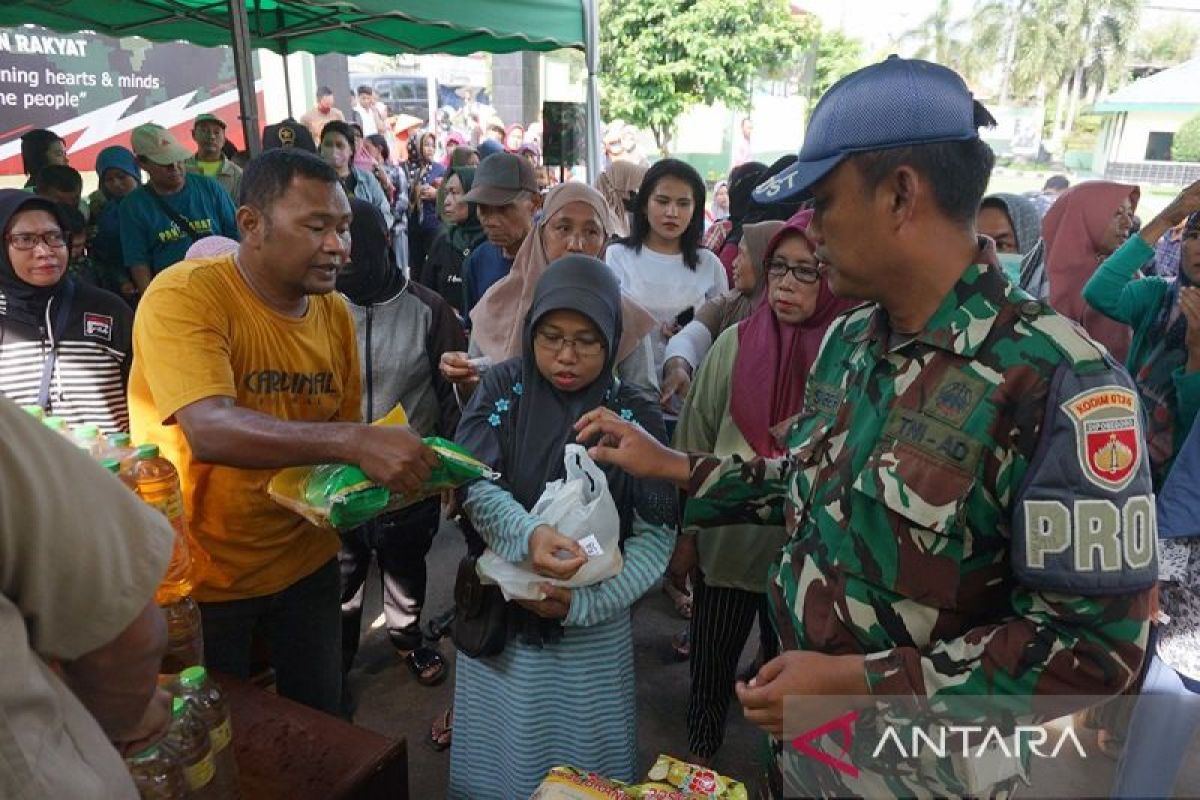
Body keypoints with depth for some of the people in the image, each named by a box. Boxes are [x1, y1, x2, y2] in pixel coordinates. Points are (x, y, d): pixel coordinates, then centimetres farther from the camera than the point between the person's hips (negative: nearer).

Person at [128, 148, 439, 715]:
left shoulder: (335, 313, -2)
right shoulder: (184, 296, -21)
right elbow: (210, 430, -36)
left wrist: (395, 466, -12)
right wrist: (352, 441, -46)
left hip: (305, 560, 5)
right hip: (202, 576, -4)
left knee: (320, 721, 21)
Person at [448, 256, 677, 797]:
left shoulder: (636, 416, -10)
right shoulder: (503, 387, -7)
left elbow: (656, 536, -13)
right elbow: (473, 482, -18)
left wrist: (583, 602, -24)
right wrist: (527, 535, -36)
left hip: (591, 628, -1)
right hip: (500, 610, 1)